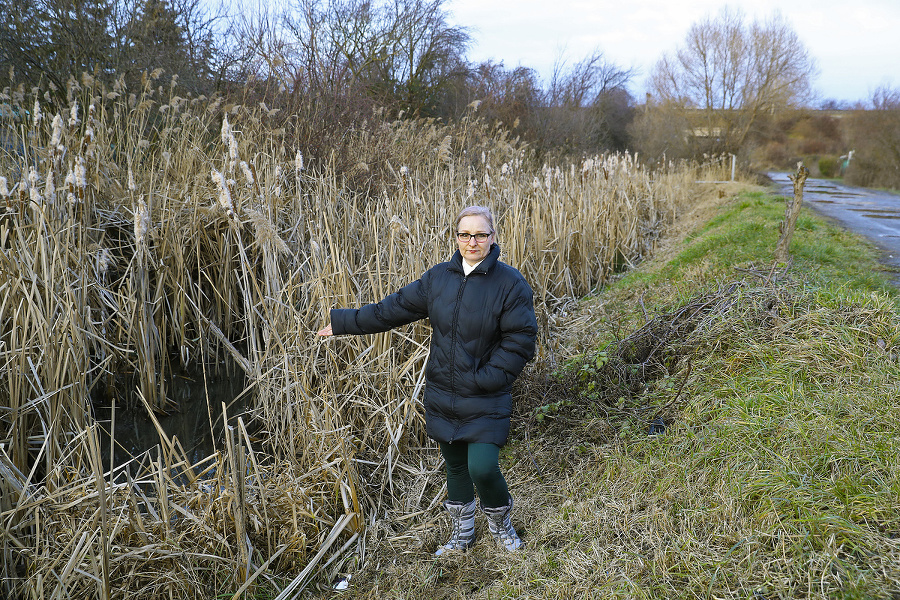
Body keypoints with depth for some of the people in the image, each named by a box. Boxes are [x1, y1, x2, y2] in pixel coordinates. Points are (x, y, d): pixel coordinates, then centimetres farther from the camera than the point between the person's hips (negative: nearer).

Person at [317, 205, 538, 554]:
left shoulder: (510, 283, -11)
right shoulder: (438, 277, 4)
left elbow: (520, 341, -12)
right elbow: (394, 309, 11)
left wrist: (483, 379, -17)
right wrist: (344, 322, 13)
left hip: (485, 399, -4)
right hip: (442, 395, 5)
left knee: (482, 468, -12)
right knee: (454, 465, 16)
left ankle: (500, 523, 23)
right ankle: (461, 535, 38)